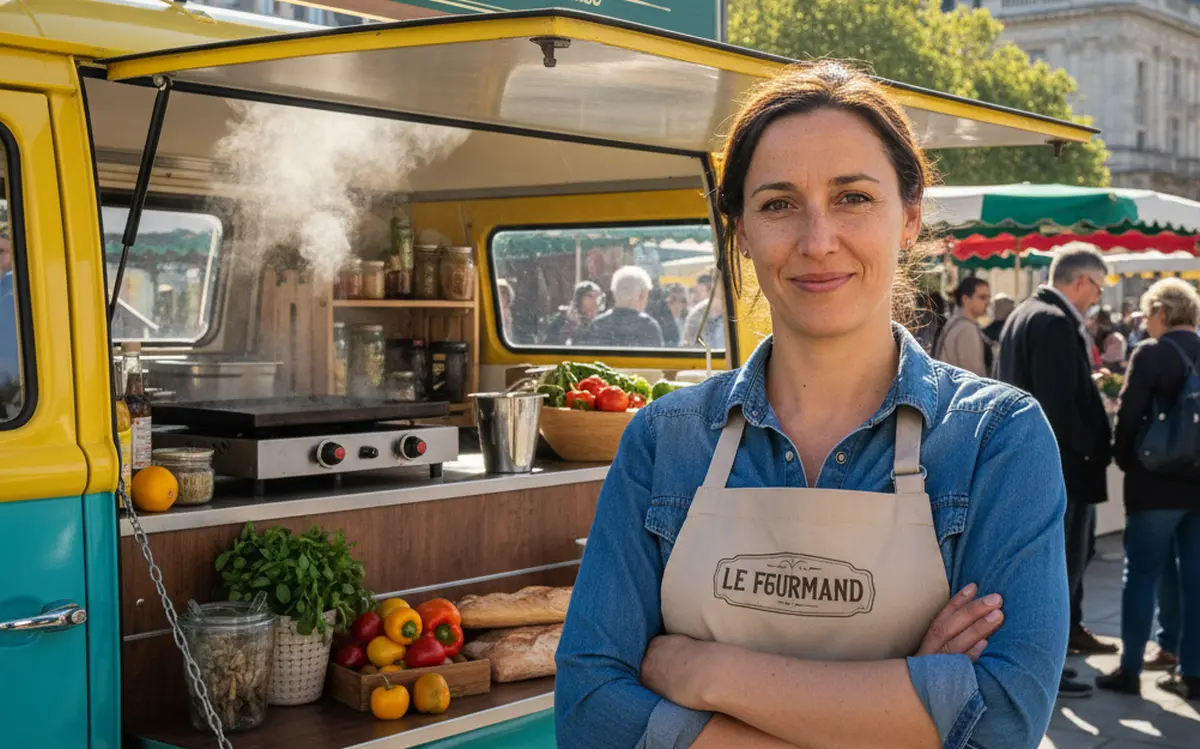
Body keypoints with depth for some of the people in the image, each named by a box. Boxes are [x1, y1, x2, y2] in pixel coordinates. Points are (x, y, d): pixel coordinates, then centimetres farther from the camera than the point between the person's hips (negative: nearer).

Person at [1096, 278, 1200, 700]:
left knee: (1141, 576, 3)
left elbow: (1129, 415, -12)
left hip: (1157, 482, -5)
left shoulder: (1151, 354, -11)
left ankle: (1130, 670, 6)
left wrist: (1125, 460, 4)